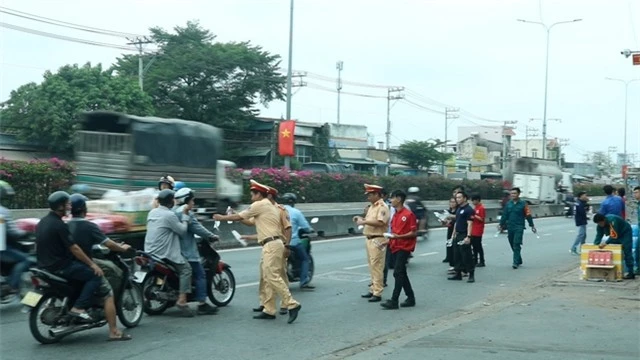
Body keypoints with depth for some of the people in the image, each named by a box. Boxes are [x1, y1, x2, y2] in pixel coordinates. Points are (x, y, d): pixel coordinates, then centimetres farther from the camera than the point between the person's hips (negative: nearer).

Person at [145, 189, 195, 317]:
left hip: (149, 252, 9)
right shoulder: (169, 215, -16)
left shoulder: (152, 212, 10)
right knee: (185, 268, -5)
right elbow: (182, 231, -11)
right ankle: (182, 300, -17)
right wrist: (185, 214, -3)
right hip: (164, 253, -9)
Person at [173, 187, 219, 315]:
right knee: (200, 275, -6)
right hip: (187, 252, -10)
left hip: (175, 250, 10)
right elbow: (198, 228, -16)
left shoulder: (173, 211, 15)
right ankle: (202, 304, -10)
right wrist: (212, 236, -4)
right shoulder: (187, 213, -14)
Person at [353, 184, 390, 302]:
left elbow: (380, 222, -24)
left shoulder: (382, 207, -13)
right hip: (370, 239, 10)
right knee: (372, 266, 14)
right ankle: (373, 289, 22)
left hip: (377, 240, -10)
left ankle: (377, 293, -8)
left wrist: (364, 221, -21)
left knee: (377, 267, -9)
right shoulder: (372, 206, 17)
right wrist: (361, 219, 5)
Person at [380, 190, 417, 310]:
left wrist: (398, 236, -23)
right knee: (401, 273, 12)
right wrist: (387, 241, 9)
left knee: (398, 273, -12)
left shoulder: (408, 214, -12)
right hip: (395, 247, 9)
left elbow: (414, 233, -14)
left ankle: (394, 301, -12)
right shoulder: (395, 215, 14)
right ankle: (410, 298, 21)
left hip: (404, 247, -9)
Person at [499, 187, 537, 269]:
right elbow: (504, 215, 12)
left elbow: (528, 215, -1)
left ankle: (516, 262, -12)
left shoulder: (523, 204, -3)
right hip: (510, 228, 5)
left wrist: (532, 226, -1)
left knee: (516, 245, -12)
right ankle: (519, 260, 24)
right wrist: (501, 225, 6)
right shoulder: (508, 204, 9)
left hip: (519, 228, -5)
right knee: (513, 245, 9)